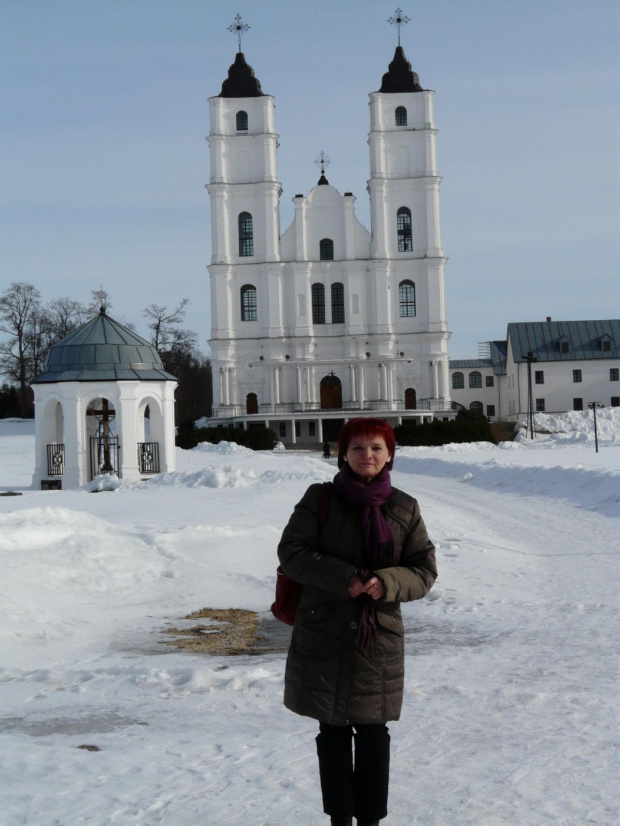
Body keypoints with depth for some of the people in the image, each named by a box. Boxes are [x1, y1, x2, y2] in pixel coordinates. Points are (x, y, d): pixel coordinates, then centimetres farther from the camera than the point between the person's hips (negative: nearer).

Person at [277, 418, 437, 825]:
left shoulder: (405, 509, 3)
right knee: (333, 731, 8)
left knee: (373, 732, 6)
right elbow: (291, 550, -6)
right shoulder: (320, 499, 0)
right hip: (324, 635, 0)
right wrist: (343, 578, -18)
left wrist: (387, 583, -17)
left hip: (379, 638, 1)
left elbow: (425, 570, 3)